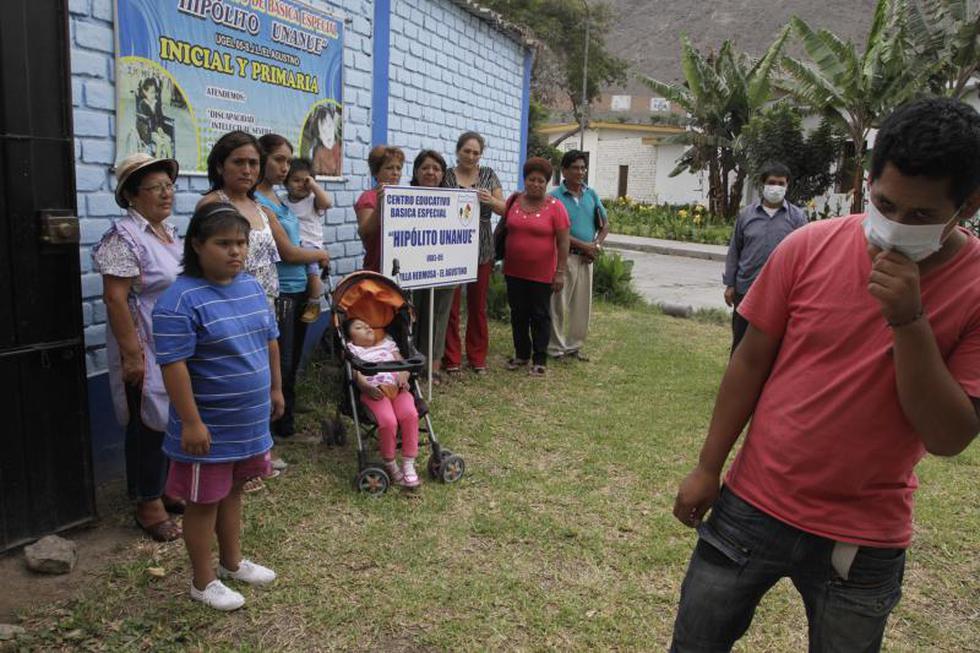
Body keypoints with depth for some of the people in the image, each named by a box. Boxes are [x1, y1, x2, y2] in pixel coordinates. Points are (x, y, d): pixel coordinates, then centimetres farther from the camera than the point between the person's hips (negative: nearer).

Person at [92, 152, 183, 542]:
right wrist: (132, 353, -22)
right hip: (148, 352, -8)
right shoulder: (124, 237, -16)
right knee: (149, 425, 3)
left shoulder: (170, 230, 10)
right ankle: (148, 504, 16)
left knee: (173, 421, 16)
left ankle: (167, 488, 31)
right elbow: (115, 298, -20)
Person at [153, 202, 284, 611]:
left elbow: (269, 340, 14)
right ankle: (203, 581, 26)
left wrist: (275, 389, 17)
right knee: (204, 501, 9)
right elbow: (174, 365, -22)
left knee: (233, 490, 22)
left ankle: (232, 561, 40)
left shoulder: (252, 286, 3)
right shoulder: (180, 300, -21)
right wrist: (191, 422, -22)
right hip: (209, 425, -7)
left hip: (249, 420, 7)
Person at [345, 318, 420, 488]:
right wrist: (367, 387, -16)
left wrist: (403, 376, -3)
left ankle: (408, 464, -20)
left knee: (410, 415, -30)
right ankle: (390, 465, -8)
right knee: (388, 421, -32)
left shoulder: (387, 343, 34)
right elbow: (357, 375, 6)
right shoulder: (353, 350, 23)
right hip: (374, 391, -3)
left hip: (397, 388, 3)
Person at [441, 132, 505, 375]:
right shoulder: (446, 176, 1)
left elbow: (504, 209, 4)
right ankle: (452, 358, 13)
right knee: (451, 305, 1)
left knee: (478, 305, 9)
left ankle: (478, 357, 21)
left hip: (482, 250, 2)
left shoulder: (488, 174, 7)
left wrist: (491, 200, -16)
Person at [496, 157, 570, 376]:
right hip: (514, 271, 4)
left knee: (540, 316, 6)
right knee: (518, 314, 12)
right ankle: (521, 354, 27)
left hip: (542, 273, -4)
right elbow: (501, 228, 13)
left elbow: (563, 241, -8)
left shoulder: (555, 206, -8)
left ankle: (540, 360, 15)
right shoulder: (513, 201, 3)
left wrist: (560, 272, -11)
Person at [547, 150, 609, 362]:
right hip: (564, 256, -5)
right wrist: (584, 245, -13)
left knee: (582, 305, 11)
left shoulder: (592, 194, 9)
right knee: (559, 304, 0)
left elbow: (605, 224, 13)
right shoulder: (555, 197, -8)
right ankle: (556, 348, 12)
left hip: (586, 258, 6)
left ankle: (574, 345, 23)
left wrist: (596, 246, -4)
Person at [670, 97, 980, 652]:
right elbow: (751, 361, -1)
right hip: (752, 507, 1)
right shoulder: (810, 247, -8)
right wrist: (708, 468, 2)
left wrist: (909, 320, -26)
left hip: (863, 543, -1)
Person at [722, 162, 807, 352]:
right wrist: (729, 284, 4)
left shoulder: (797, 216, -1)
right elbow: (734, 251, 7)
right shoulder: (747, 214, 4)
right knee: (740, 342, 11)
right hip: (746, 290, 1)